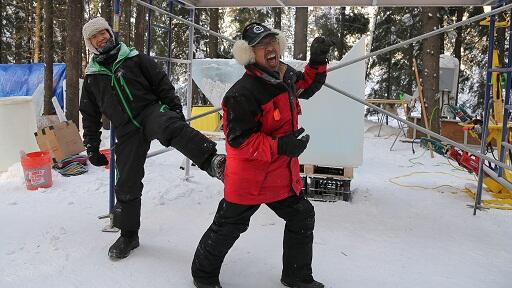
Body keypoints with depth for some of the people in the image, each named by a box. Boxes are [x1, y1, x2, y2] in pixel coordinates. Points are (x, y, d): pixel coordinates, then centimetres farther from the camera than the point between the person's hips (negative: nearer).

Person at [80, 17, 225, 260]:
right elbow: (90, 116, 20)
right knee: (126, 184, 4)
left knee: (170, 128, -40)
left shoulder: (134, 58, 10)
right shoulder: (92, 77, 17)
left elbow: (162, 83, 6)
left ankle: (212, 161, -63)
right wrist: (92, 148, 16)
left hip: (152, 110, -3)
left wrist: (175, 111, -4)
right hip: (127, 132, 3)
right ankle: (129, 235, 23)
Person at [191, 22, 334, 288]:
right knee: (227, 228, 8)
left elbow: (305, 88, 23)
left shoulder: (286, 75, 2)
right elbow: (239, 139, -25)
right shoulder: (243, 93, -25)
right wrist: (280, 146, -31)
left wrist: (317, 62, 6)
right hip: (248, 178, -8)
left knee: (302, 218, 15)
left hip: (283, 174, 8)